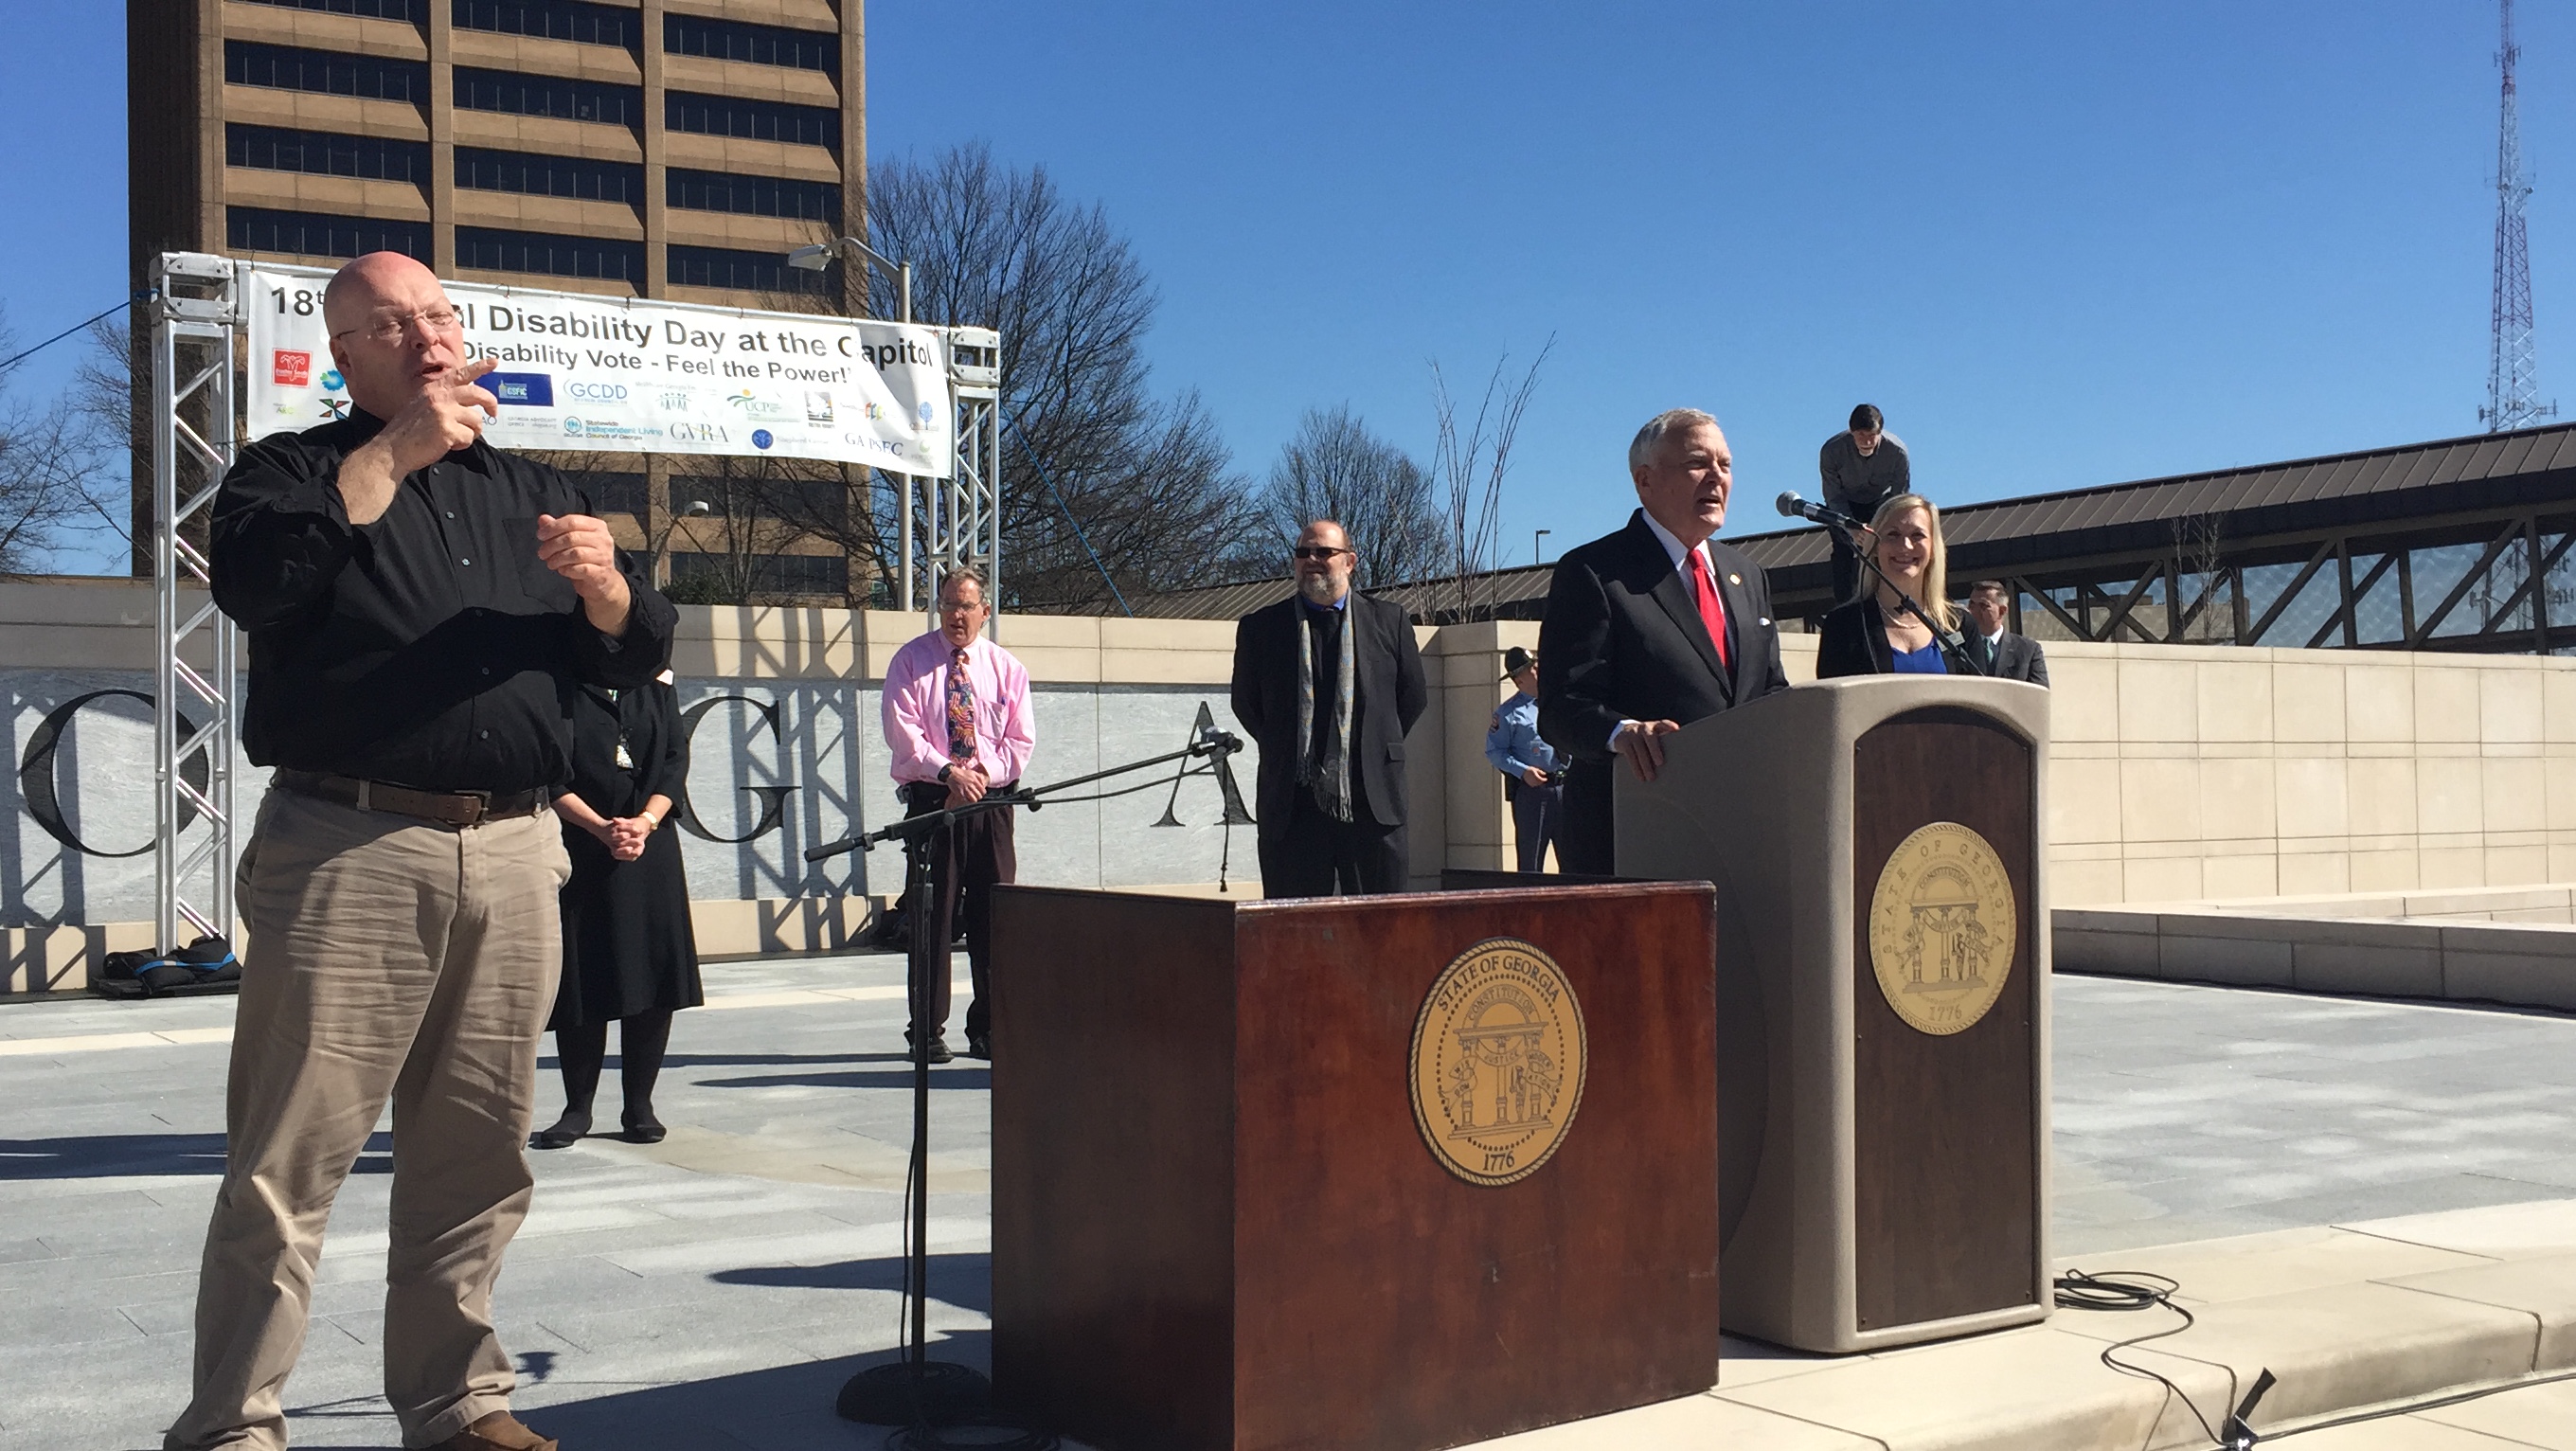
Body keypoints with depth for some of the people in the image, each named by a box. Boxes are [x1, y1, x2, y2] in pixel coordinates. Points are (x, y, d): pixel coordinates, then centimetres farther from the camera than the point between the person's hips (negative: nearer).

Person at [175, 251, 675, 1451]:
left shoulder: (530, 492, 22)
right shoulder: (294, 470, 9)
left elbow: (635, 658, 17)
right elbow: (257, 577, -14)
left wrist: (602, 583, -5)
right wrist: (393, 454, -13)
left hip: (513, 856, 4)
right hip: (350, 852, -4)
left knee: (476, 1159, 8)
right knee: (288, 1161, -4)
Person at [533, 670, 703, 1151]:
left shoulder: (656, 684, 10)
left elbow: (675, 760, 4)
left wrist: (644, 822, -11)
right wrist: (601, 827, -16)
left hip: (651, 852, 3)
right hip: (578, 852, -3)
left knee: (652, 981, 1)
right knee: (581, 980, 0)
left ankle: (639, 1104, 13)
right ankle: (578, 1106, 13)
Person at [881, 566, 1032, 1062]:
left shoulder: (1006, 668, 11)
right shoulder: (911, 661, 4)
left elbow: (1020, 740, 8)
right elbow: (903, 731, -5)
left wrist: (986, 774, -10)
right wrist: (948, 772, -17)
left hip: (992, 801, 2)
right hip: (931, 799, -2)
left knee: (992, 919, 2)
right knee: (932, 918, -2)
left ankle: (987, 1031, 10)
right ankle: (927, 1031, 5)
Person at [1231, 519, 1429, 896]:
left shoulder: (1389, 622, 7)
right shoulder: (1259, 628, 7)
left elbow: (1414, 697, 15)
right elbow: (1245, 704, 15)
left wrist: (1376, 750, 11)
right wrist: (1283, 754, 12)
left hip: (1373, 805, 0)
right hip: (1292, 805, 0)